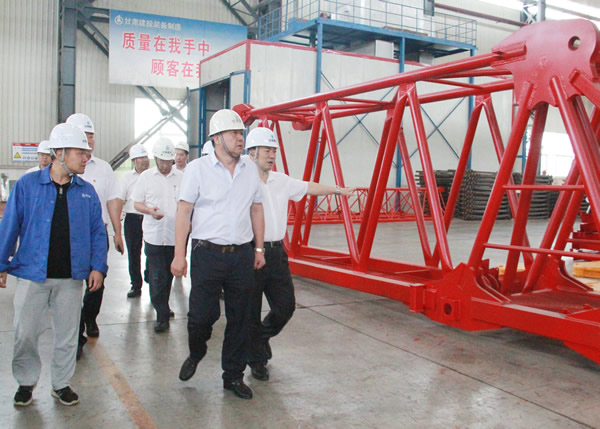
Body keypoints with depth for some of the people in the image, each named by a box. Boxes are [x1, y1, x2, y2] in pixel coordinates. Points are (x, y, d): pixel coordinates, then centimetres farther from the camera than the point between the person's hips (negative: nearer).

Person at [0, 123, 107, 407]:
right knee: (25, 333, 7)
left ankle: (61, 384, 29)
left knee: (67, 335, 11)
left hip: (71, 276, 2)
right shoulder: (27, 185, -3)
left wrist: (98, 267, -2)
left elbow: (98, 232, 6)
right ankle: (26, 382, 30)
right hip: (32, 274, -2)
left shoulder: (86, 192, 3)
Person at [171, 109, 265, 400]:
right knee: (201, 315, 0)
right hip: (208, 254, -3)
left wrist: (259, 248, 13)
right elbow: (183, 212, -6)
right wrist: (179, 255, -11)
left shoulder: (250, 169, 8)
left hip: (242, 255, 4)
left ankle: (233, 376, 25)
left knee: (239, 319, 9)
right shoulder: (198, 168, -4)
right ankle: (195, 354, 34)